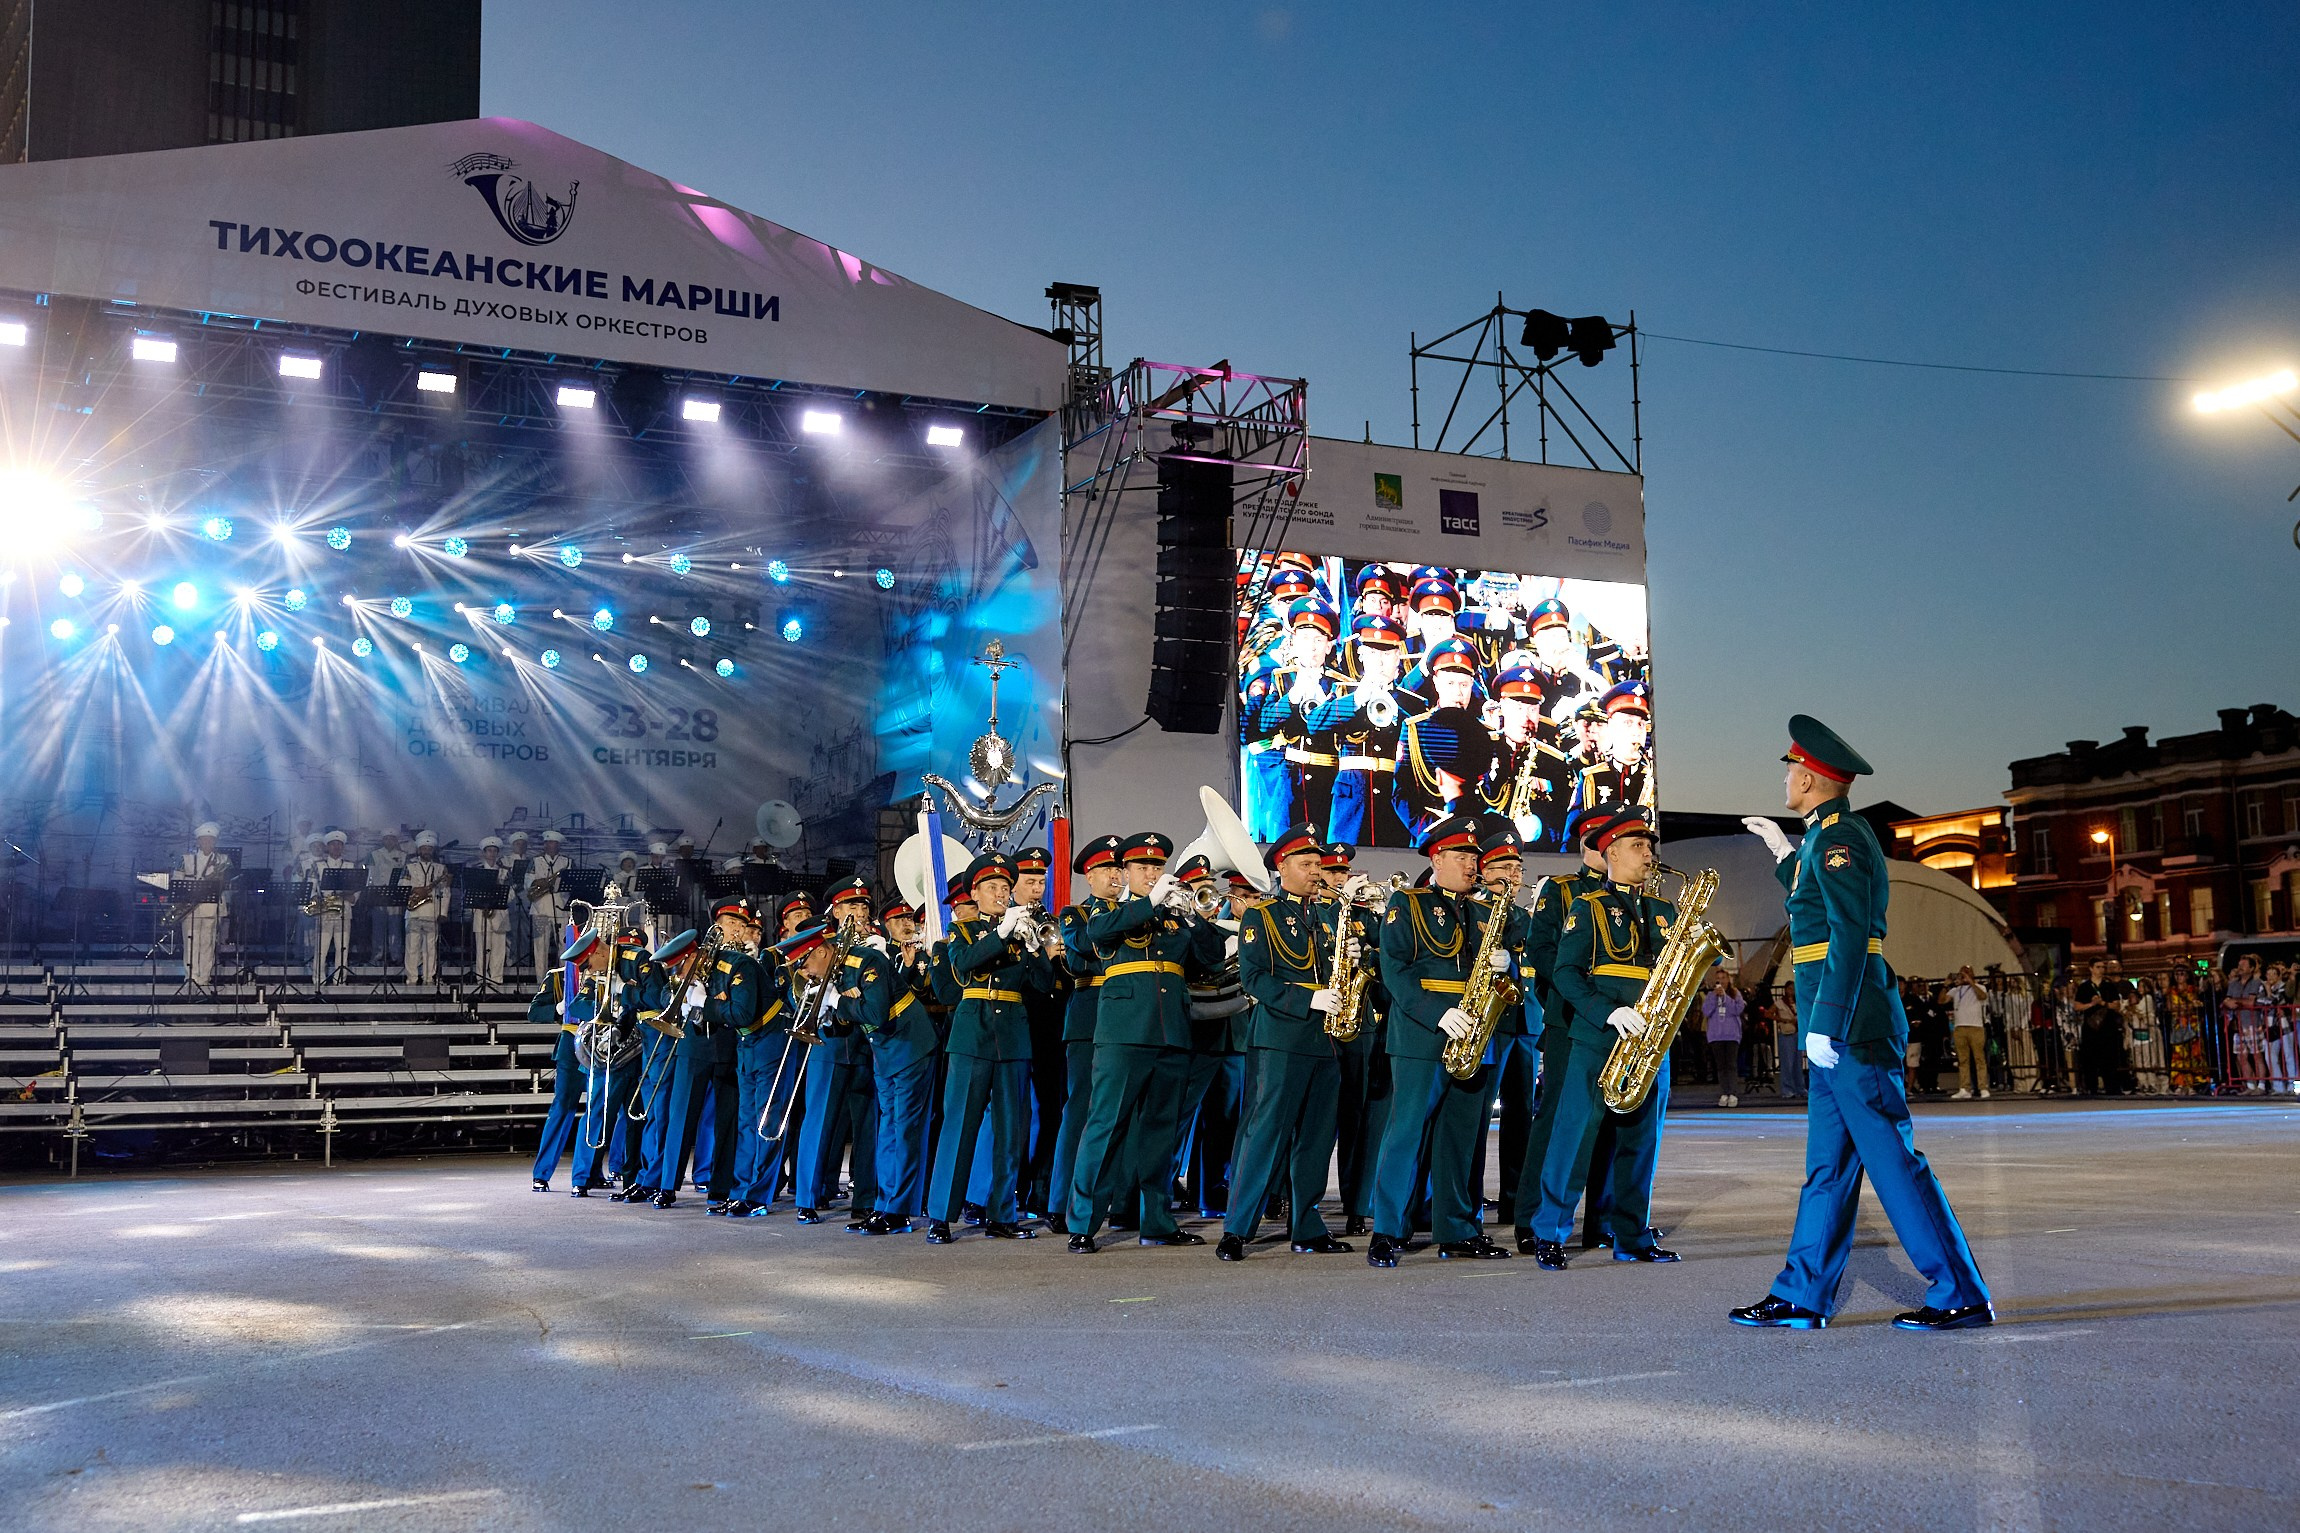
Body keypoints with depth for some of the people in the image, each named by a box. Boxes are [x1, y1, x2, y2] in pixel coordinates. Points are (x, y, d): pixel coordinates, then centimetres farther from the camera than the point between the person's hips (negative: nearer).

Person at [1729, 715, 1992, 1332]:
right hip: (1841, 1027, 10)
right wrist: (1783, 853, 32)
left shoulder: (1839, 839, -14)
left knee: (1891, 1157, -6)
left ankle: (1961, 1296, -1)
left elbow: (1849, 938, -23)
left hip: (1850, 1025, -10)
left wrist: (1824, 1025, -25)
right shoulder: (1830, 837, 17)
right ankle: (1802, 1295, 17)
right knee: (1828, 1161, 11)